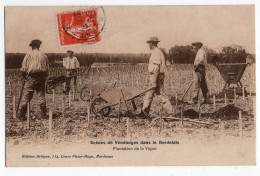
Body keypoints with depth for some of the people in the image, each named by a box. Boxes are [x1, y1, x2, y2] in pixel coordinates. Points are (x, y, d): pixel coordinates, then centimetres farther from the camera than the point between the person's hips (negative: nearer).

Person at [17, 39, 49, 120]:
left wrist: (24, 77, 10)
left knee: (26, 96, 0)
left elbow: (23, 68, -3)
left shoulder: (28, 55, -3)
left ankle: (21, 114, 0)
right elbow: (47, 69, 9)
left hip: (31, 77, -3)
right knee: (41, 95, 8)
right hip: (41, 77, 3)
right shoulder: (44, 56, 6)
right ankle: (43, 114, 10)